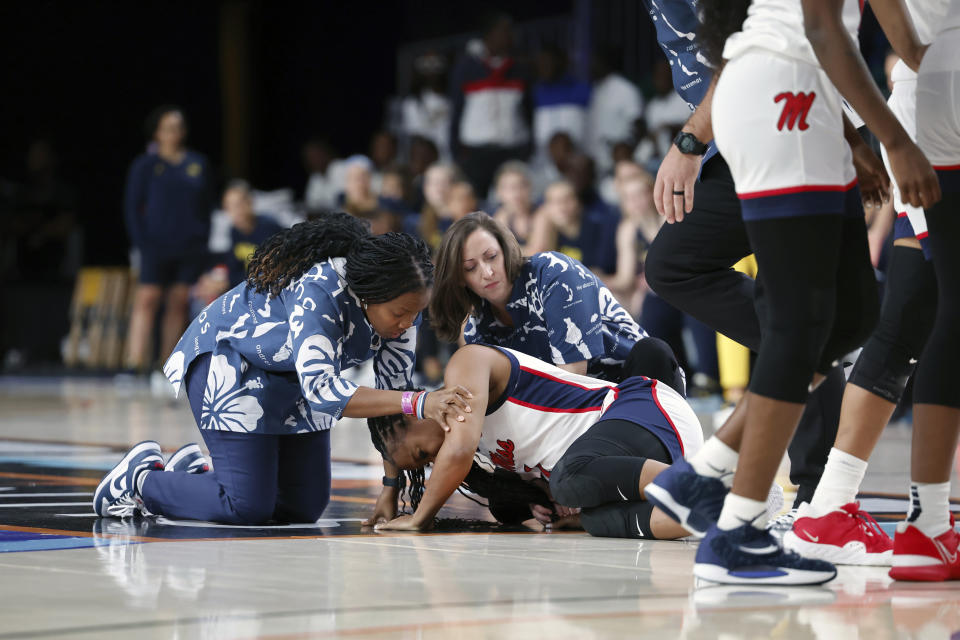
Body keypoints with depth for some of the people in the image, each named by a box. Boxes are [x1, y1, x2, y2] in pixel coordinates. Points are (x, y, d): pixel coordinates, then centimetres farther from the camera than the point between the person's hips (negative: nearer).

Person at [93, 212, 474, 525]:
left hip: (295, 378, 8)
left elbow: (393, 390, -10)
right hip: (228, 361, -8)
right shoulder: (319, 291, -39)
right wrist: (418, 403, -54)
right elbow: (322, 391, -47)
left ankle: (193, 473, 24)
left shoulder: (401, 303, -17)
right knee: (247, 509, -15)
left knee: (304, 508, 5)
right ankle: (141, 478, 10)